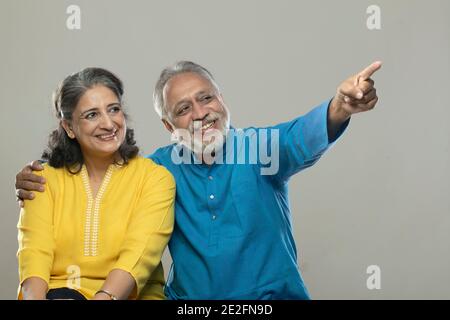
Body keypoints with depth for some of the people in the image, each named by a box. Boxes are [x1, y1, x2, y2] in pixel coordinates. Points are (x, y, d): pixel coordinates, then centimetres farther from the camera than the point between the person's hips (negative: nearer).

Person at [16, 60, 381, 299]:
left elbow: (301, 136, -23)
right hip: (188, 300, 2)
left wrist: (340, 107, -46)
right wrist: (39, 181, -4)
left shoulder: (261, 147, -3)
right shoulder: (161, 168, 6)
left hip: (273, 295, -2)